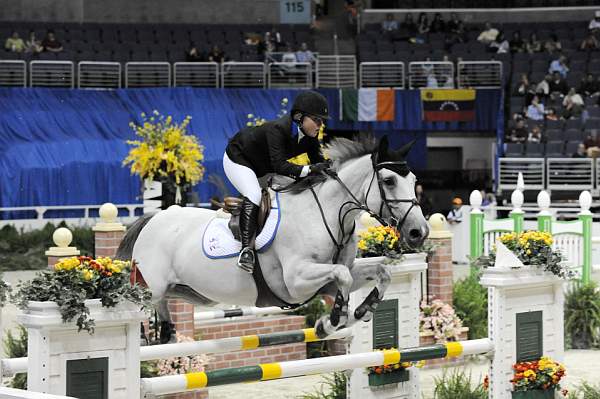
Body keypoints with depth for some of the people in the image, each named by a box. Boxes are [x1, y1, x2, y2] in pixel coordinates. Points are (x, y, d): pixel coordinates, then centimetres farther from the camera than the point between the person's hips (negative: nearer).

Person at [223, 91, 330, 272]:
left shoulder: (309, 136, -14)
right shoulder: (278, 129, -37)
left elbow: (318, 162, -12)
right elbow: (279, 165, -45)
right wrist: (309, 169, -56)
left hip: (263, 167, 9)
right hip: (238, 160, -9)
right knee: (254, 196, -31)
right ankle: (247, 249, -36)